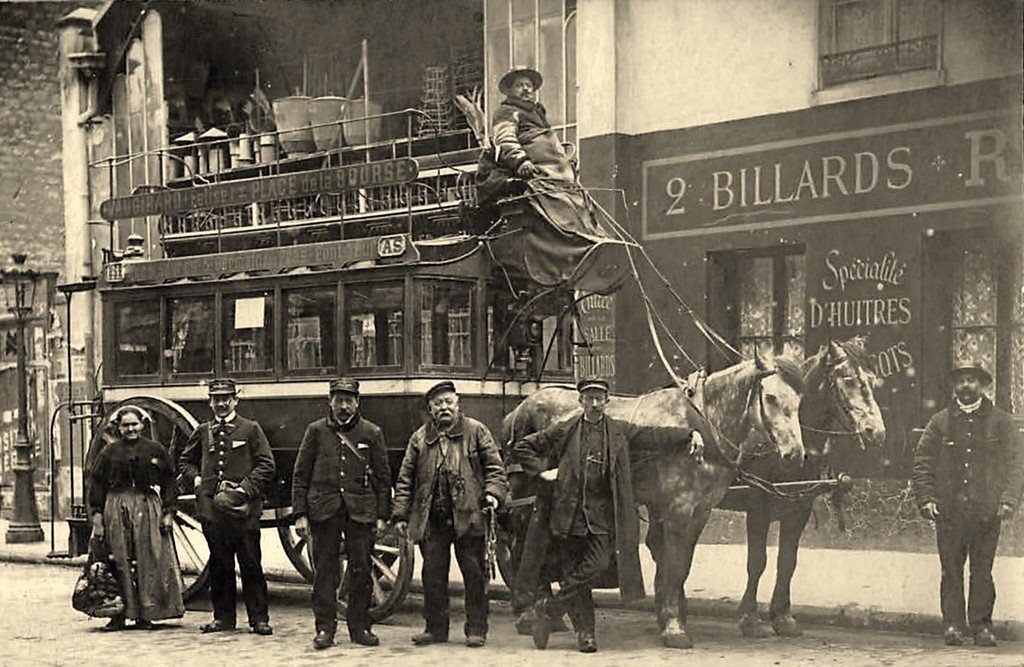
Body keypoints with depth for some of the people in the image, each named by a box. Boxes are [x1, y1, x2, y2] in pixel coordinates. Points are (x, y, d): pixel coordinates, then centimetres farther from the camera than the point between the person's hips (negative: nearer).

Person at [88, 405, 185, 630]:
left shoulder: (155, 450, 6)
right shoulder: (110, 452, 6)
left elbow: (168, 483, 7)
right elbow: (97, 484, 6)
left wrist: (168, 512, 1)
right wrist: (97, 515, -1)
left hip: (148, 508, 0)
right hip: (117, 509, 0)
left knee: (148, 561, 0)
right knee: (119, 562, -1)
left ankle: (145, 614, 7)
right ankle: (119, 614, 2)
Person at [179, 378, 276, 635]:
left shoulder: (250, 429, 5)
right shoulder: (202, 432, 14)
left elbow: (267, 465, 1)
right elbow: (185, 461, 26)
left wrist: (247, 487, -10)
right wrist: (195, 478, 7)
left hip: (243, 509, -3)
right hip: (212, 507, 3)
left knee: (251, 564, -3)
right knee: (219, 565, 8)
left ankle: (258, 618, 3)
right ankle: (223, 617, 16)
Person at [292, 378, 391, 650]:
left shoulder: (371, 433, 7)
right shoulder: (316, 431, 6)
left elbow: (383, 477, 9)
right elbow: (300, 475, 6)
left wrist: (382, 516, 3)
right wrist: (300, 514, 0)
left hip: (361, 512, 0)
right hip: (324, 512, 0)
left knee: (361, 571, 3)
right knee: (324, 572, 1)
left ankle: (359, 627, 14)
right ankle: (325, 628, 8)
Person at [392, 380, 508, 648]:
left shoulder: (476, 431, 6)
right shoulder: (419, 438, 11)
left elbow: (494, 467, 6)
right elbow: (405, 478, 12)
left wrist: (493, 493, -11)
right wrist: (400, 514, 6)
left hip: (468, 516, -2)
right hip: (431, 520, 2)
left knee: (474, 573, 1)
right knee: (433, 573, 5)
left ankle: (476, 629, 8)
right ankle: (436, 628, 16)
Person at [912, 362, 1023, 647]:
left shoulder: (1001, 422, 8)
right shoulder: (940, 421, 9)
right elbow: (922, 463, 8)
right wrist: (926, 498, -4)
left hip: (987, 511, -1)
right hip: (949, 511, 1)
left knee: (982, 572, 3)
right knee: (951, 571, 2)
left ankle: (982, 626, 10)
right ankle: (953, 625, 8)